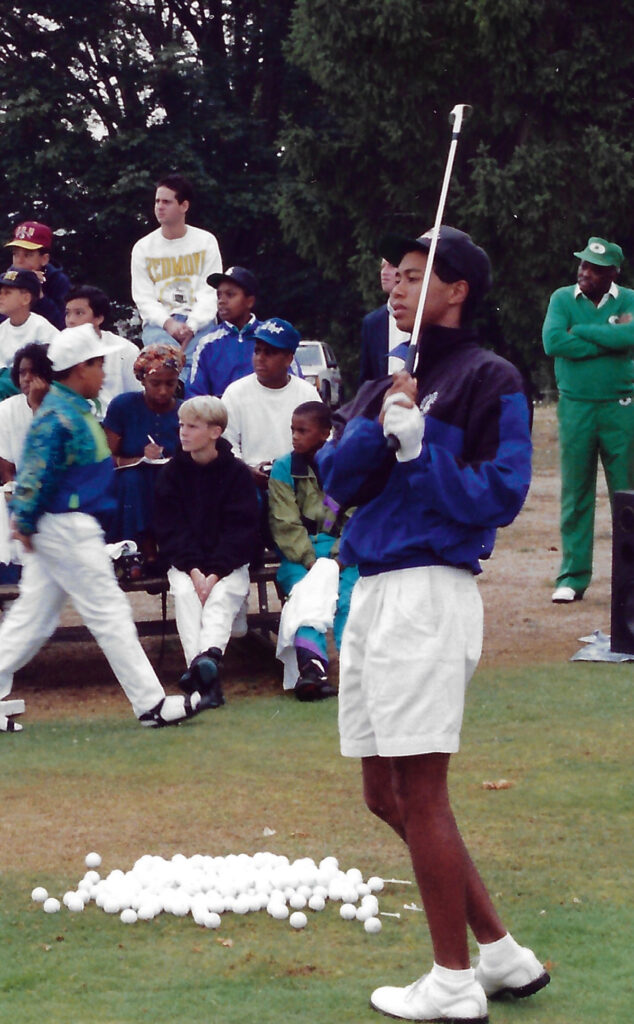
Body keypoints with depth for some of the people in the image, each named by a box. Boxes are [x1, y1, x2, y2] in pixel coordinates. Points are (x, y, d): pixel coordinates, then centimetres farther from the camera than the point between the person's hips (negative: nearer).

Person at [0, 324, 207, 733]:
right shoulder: (59, 416, -18)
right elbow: (36, 472, -19)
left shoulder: (74, 410, 13)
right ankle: (150, 703, -3)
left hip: (66, 529, 10)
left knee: (33, 616, 11)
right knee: (109, 612, -6)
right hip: (67, 528, -10)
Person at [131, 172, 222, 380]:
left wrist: (191, 326, -16)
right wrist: (168, 323, -15)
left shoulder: (206, 242, 8)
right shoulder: (143, 248, 11)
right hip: (159, 322, 0)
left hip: (199, 321, 0)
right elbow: (144, 299, 5)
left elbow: (210, 293, 1)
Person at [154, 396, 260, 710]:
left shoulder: (237, 472, 0)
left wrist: (215, 573, -17)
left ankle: (208, 657, -54)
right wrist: (193, 569, -16)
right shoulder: (172, 472, 6)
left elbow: (240, 530, -4)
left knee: (221, 595, -31)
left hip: (228, 563, -1)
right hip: (184, 562, 1)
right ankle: (207, 678, -42)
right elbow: (171, 528, 0)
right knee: (184, 592, -28)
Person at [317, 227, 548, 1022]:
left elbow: (500, 495, -12)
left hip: (428, 593, -9)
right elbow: (337, 477, 8)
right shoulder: (390, 383, 19)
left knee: (418, 792, -7)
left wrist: (418, 446, -16)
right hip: (373, 592, 9)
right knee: (385, 795, 11)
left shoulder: (489, 381, -5)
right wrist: (378, 429, -9)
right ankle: (501, 954, 18)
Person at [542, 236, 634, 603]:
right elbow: (553, 342, -15)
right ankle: (573, 577, 8)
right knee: (576, 494, 3)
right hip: (576, 407, 1)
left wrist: (580, 331, -14)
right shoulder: (562, 299, 2)